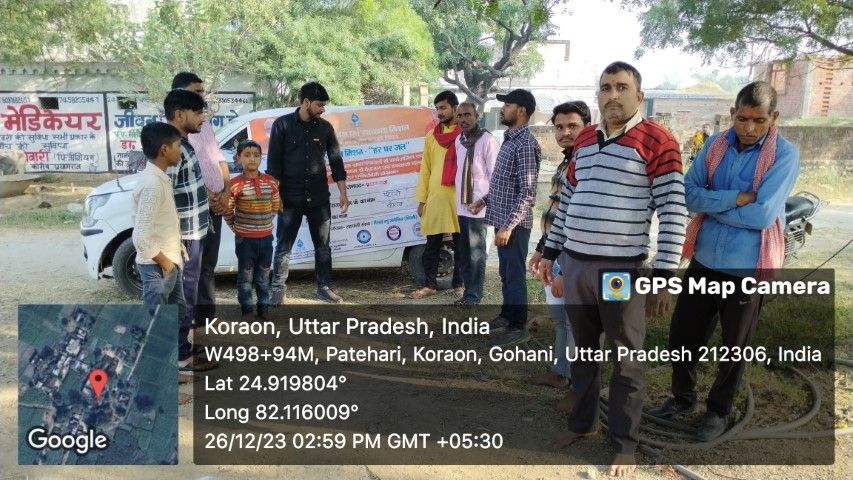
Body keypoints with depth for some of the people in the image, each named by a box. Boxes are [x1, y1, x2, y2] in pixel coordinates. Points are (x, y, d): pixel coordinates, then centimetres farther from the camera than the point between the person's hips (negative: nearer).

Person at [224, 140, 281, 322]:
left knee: (264, 275, 13)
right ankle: (247, 309, 17)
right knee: (245, 275, 5)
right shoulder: (235, 184, -11)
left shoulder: (271, 182, -1)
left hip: (266, 237, 3)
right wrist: (236, 227, 0)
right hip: (244, 239, -3)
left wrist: (265, 222, 11)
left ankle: (264, 307, 25)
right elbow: (227, 210, -4)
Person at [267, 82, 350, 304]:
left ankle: (324, 287, 19)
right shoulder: (282, 124, -3)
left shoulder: (325, 127, 5)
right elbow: (273, 162, -4)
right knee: (283, 246, 3)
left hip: (319, 197, 3)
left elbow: (336, 161, 8)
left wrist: (343, 194, 3)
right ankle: (278, 289, 14)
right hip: (290, 197, -3)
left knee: (323, 245, 8)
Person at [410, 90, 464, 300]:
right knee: (432, 246, 7)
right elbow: (425, 169, 12)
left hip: (459, 197, -3)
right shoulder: (431, 136, 12)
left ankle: (459, 284, 18)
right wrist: (421, 199, 7)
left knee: (460, 244, 7)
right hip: (435, 198, 3)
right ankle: (430, 284, 16)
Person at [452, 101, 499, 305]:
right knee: (462, 253, 12)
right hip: (461, 205, 7)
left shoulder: (487, 140, -10)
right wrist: (456, 198, 13)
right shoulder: (458, 141, 12)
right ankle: (469, 291, 21)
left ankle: (473, 295, 8)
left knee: (476, 253, 0)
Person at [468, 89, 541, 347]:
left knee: (515, 274, 0)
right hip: (502, 218, 9)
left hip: (513, 223, -9)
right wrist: (485, 199, 23)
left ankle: (518, 327, 10)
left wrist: (508, 225, -24)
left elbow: (527, 192, -22)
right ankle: (507, 314, 33)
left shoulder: (526, 144, -18)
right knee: (505, 272, 19)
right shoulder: (510, 139, 13)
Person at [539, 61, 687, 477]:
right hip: (575, 264, 6)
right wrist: (550, 251, 16)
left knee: (627, 361, 8)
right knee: (583, 351, 19)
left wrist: (663, 277, -15)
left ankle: (624, 443, 24)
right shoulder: (583, 141, 11)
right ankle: (582, 421, 37)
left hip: (621, 269, -5)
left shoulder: (657, 142, -8)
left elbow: (673, 212, -11)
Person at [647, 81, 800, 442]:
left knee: (734, 347, 13)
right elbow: (689, 194, -7)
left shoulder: (785, 154, -12)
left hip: (747, 267, -4)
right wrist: (734, 199, -19)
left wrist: (711, 203, -12)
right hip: (704, 260, 4)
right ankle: (683, 397, 37)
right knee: (682, 334, 13)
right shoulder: (714, 145, 1)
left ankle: (719, 410, 35)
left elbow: (762, 215, -21)